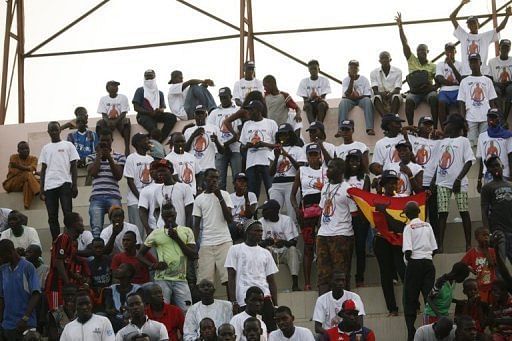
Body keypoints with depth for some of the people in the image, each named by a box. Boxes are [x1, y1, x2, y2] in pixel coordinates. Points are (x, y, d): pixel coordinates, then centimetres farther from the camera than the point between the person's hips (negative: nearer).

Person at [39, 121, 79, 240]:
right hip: (49, 185, 3)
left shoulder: (68, 145, 8)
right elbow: (43, 169, 16)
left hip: (65, 183, -3)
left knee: (68, 213, -11)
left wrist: (74, 185, -5)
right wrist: (42, 189, 8)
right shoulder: (46, 148, 17)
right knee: (52, 217, 2)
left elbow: (73, 166, 4)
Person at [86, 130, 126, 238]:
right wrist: (99, 155, 6)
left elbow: (118, 176, 2)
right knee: (96, 229, -13)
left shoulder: (120, 157, 15)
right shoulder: (91, 157, 18)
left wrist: (109, 157, -1)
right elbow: (92, 173, 0)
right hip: (96, 197, 0)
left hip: (113, 196, 0)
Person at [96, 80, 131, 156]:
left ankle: (127, 148, -37)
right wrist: (108, 121, -21)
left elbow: (123, 113, -4)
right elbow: (103, 114, 2)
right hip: (108, 121, 1)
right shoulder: (103, 99, 7)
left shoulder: (123, 97, 3)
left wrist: (116, 121, -21)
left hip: (119, 120, -1)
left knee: (126, 121, -35)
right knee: (99, 123, -31)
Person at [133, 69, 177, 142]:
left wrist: (160, 110, -10)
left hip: (156, 115, 4)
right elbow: (136, 107, 1)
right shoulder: (140, 90, 11)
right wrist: (150, 112, -12)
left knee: (172, 117, -27)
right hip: (143, 116, -4)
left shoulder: (160, 93, 23)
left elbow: (163, 107, 17)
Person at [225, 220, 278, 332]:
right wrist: (233, 301, -9)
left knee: (271, 329, -8)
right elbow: (231, 277, 0)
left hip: (265, 296, 3)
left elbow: (271, 280, 15)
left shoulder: (265, 253, 16)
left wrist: (275, 305, 7)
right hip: (244, 298, -3)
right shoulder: (235, 249, 6)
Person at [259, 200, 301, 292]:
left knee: (292, 249, -32)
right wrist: (266, 242, -31)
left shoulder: (286, 220, -3)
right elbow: (259, 243, -7)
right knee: (264, 250, -29)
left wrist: (284, 242, -31)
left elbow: (294, 242, -9)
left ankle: (295, 284, -40)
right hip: (270, 253, 1)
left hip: (285, 252, -1)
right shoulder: (262, 221, 1)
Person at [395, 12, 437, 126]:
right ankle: (410, 126, -33)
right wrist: (400, 26, 1)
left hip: (428, 91, -1)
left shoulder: (432, 66, 13)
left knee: (434, 97, -34)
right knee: (409, 100, -32)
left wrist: (433, 86, -16)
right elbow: (405, 44, 8)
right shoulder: (412, 60, 14)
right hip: (414, 92, 1)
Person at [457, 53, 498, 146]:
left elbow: (492, 101, 10)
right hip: (471, 118, -1)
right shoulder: (465, 81, 10)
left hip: (486, 118, 1)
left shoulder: (487, 81, 12)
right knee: (472, 143, -6)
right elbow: (461, 103, 7)